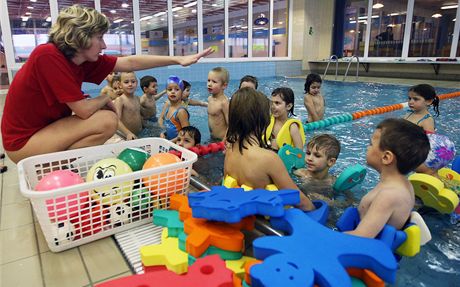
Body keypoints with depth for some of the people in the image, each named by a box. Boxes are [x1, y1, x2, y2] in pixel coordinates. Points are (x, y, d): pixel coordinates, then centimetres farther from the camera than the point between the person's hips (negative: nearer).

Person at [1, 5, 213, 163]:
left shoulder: (84, 59, -1)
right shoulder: (48, 56, -24)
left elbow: (129, 63, -2)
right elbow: (83, 110, -25)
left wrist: (177, 59, -3)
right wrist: (105, 99, -4)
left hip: (46, 128, 8)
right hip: (23, 142, -8)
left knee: (106, 113, 13)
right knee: (106, 121, -20)